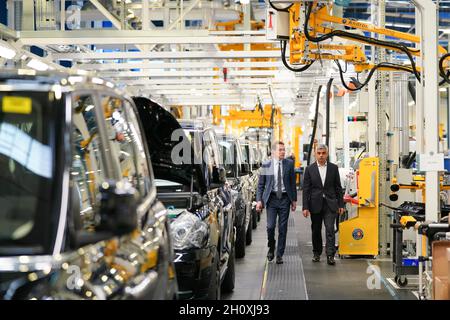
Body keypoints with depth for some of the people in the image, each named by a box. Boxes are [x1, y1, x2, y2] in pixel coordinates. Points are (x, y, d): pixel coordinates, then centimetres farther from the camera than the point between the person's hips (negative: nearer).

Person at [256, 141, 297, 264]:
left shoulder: (289, 164, 3)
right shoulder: (266, 165, 0)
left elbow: (293, 183, 8)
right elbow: (260, 184, 4)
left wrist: (294, 199, 6)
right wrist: (259, 200, -3)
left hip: (285, 198, 1)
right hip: (271, 198, -1)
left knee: (282, 228, 3)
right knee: (270, 226, -8)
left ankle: (279, 255, 12)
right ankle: (271, 248, 20)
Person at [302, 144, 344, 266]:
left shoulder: (333, 168, 3)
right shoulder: (309, 169, 1)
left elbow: (338, 187, 7)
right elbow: (306, 189, 0)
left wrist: (340, 205, 4)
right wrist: (305, 207, -6)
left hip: (330, 204, -1)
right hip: (315, 204, 1)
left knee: (330, 229, -9)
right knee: (316, 230, 10)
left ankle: (330, 256, -11)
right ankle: (317, 253, 24)